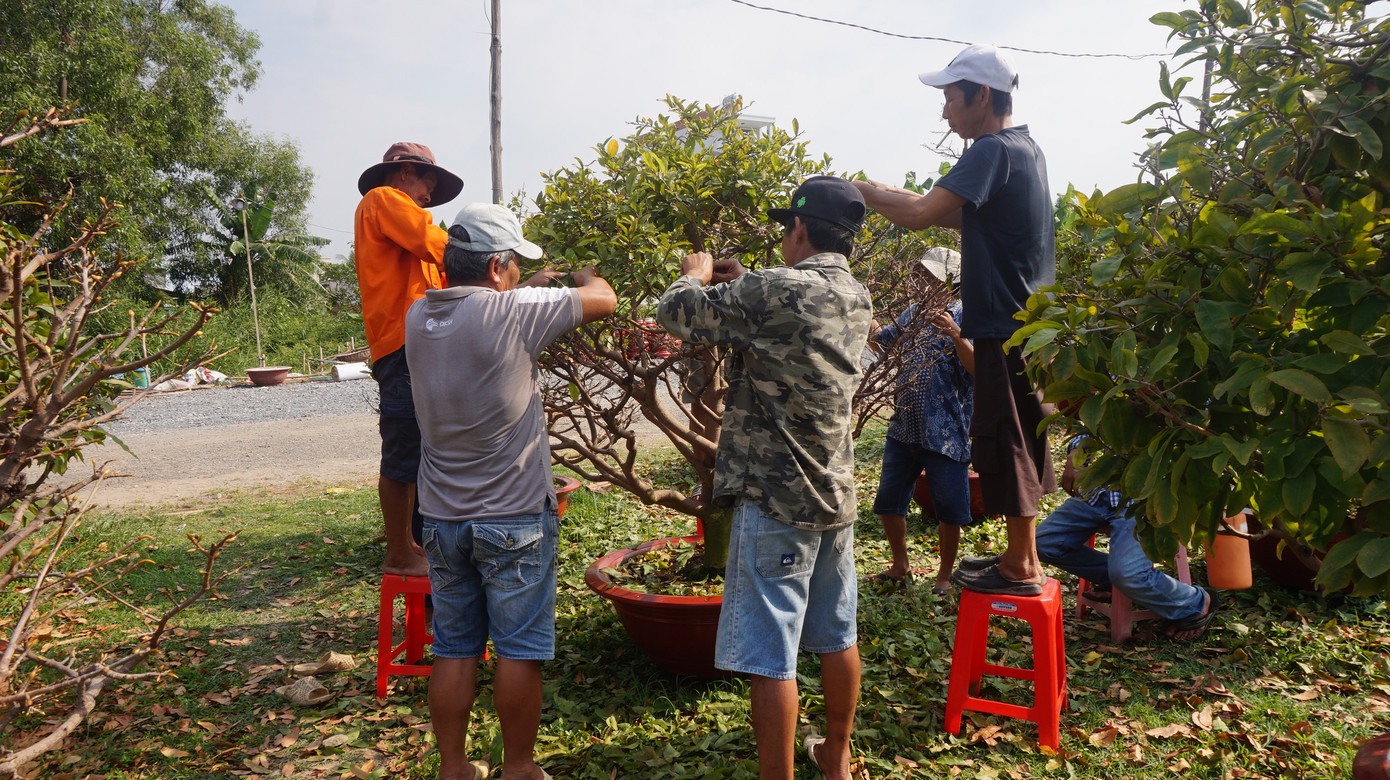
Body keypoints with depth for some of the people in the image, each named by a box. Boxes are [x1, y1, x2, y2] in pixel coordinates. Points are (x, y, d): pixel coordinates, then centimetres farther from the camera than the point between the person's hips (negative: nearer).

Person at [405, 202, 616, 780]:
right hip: (513, 520, -6)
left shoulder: (417, 317, 0)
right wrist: (581, 276, 14)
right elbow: (604, 300, -7)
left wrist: (536, 291, 19)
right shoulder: (512, 312, -18)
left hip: (443, 519, 6)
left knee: (454, 650, 14)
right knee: (520, 651, 8)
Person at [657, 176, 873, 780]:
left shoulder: (771, 292, -19)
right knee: (837, 636, 20)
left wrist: (696, 273, 12)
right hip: (836, 496, 8)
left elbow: (676, 313, -8)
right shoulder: (857, 300, 5)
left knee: (771, 656, 1)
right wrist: (740, 285, 24)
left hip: (777, 502, -8)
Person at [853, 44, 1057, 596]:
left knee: (1006, 441, -1)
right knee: (1019, 440, 16)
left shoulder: (993, 150, -16)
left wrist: (865, 193, -9)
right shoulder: (1025, 149, 15)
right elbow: (965, 217, 19)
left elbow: (921, 215, -24)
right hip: (1029, 319, 10)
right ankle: (1021, 554, 28)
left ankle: (1021, 567, 10)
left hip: (1005, 326, -10)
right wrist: (891, 197, 12)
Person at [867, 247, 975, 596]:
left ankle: (945, 576, 22)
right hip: (904, 427, 6)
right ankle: (900, 566, 32)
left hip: (945, 432, -6)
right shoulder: (913, 312, 13)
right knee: (888, 502, 13)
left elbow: (977, 368, -16)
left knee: (948, 509, 3)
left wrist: (955, 335, -29)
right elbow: (879, 341, 20)